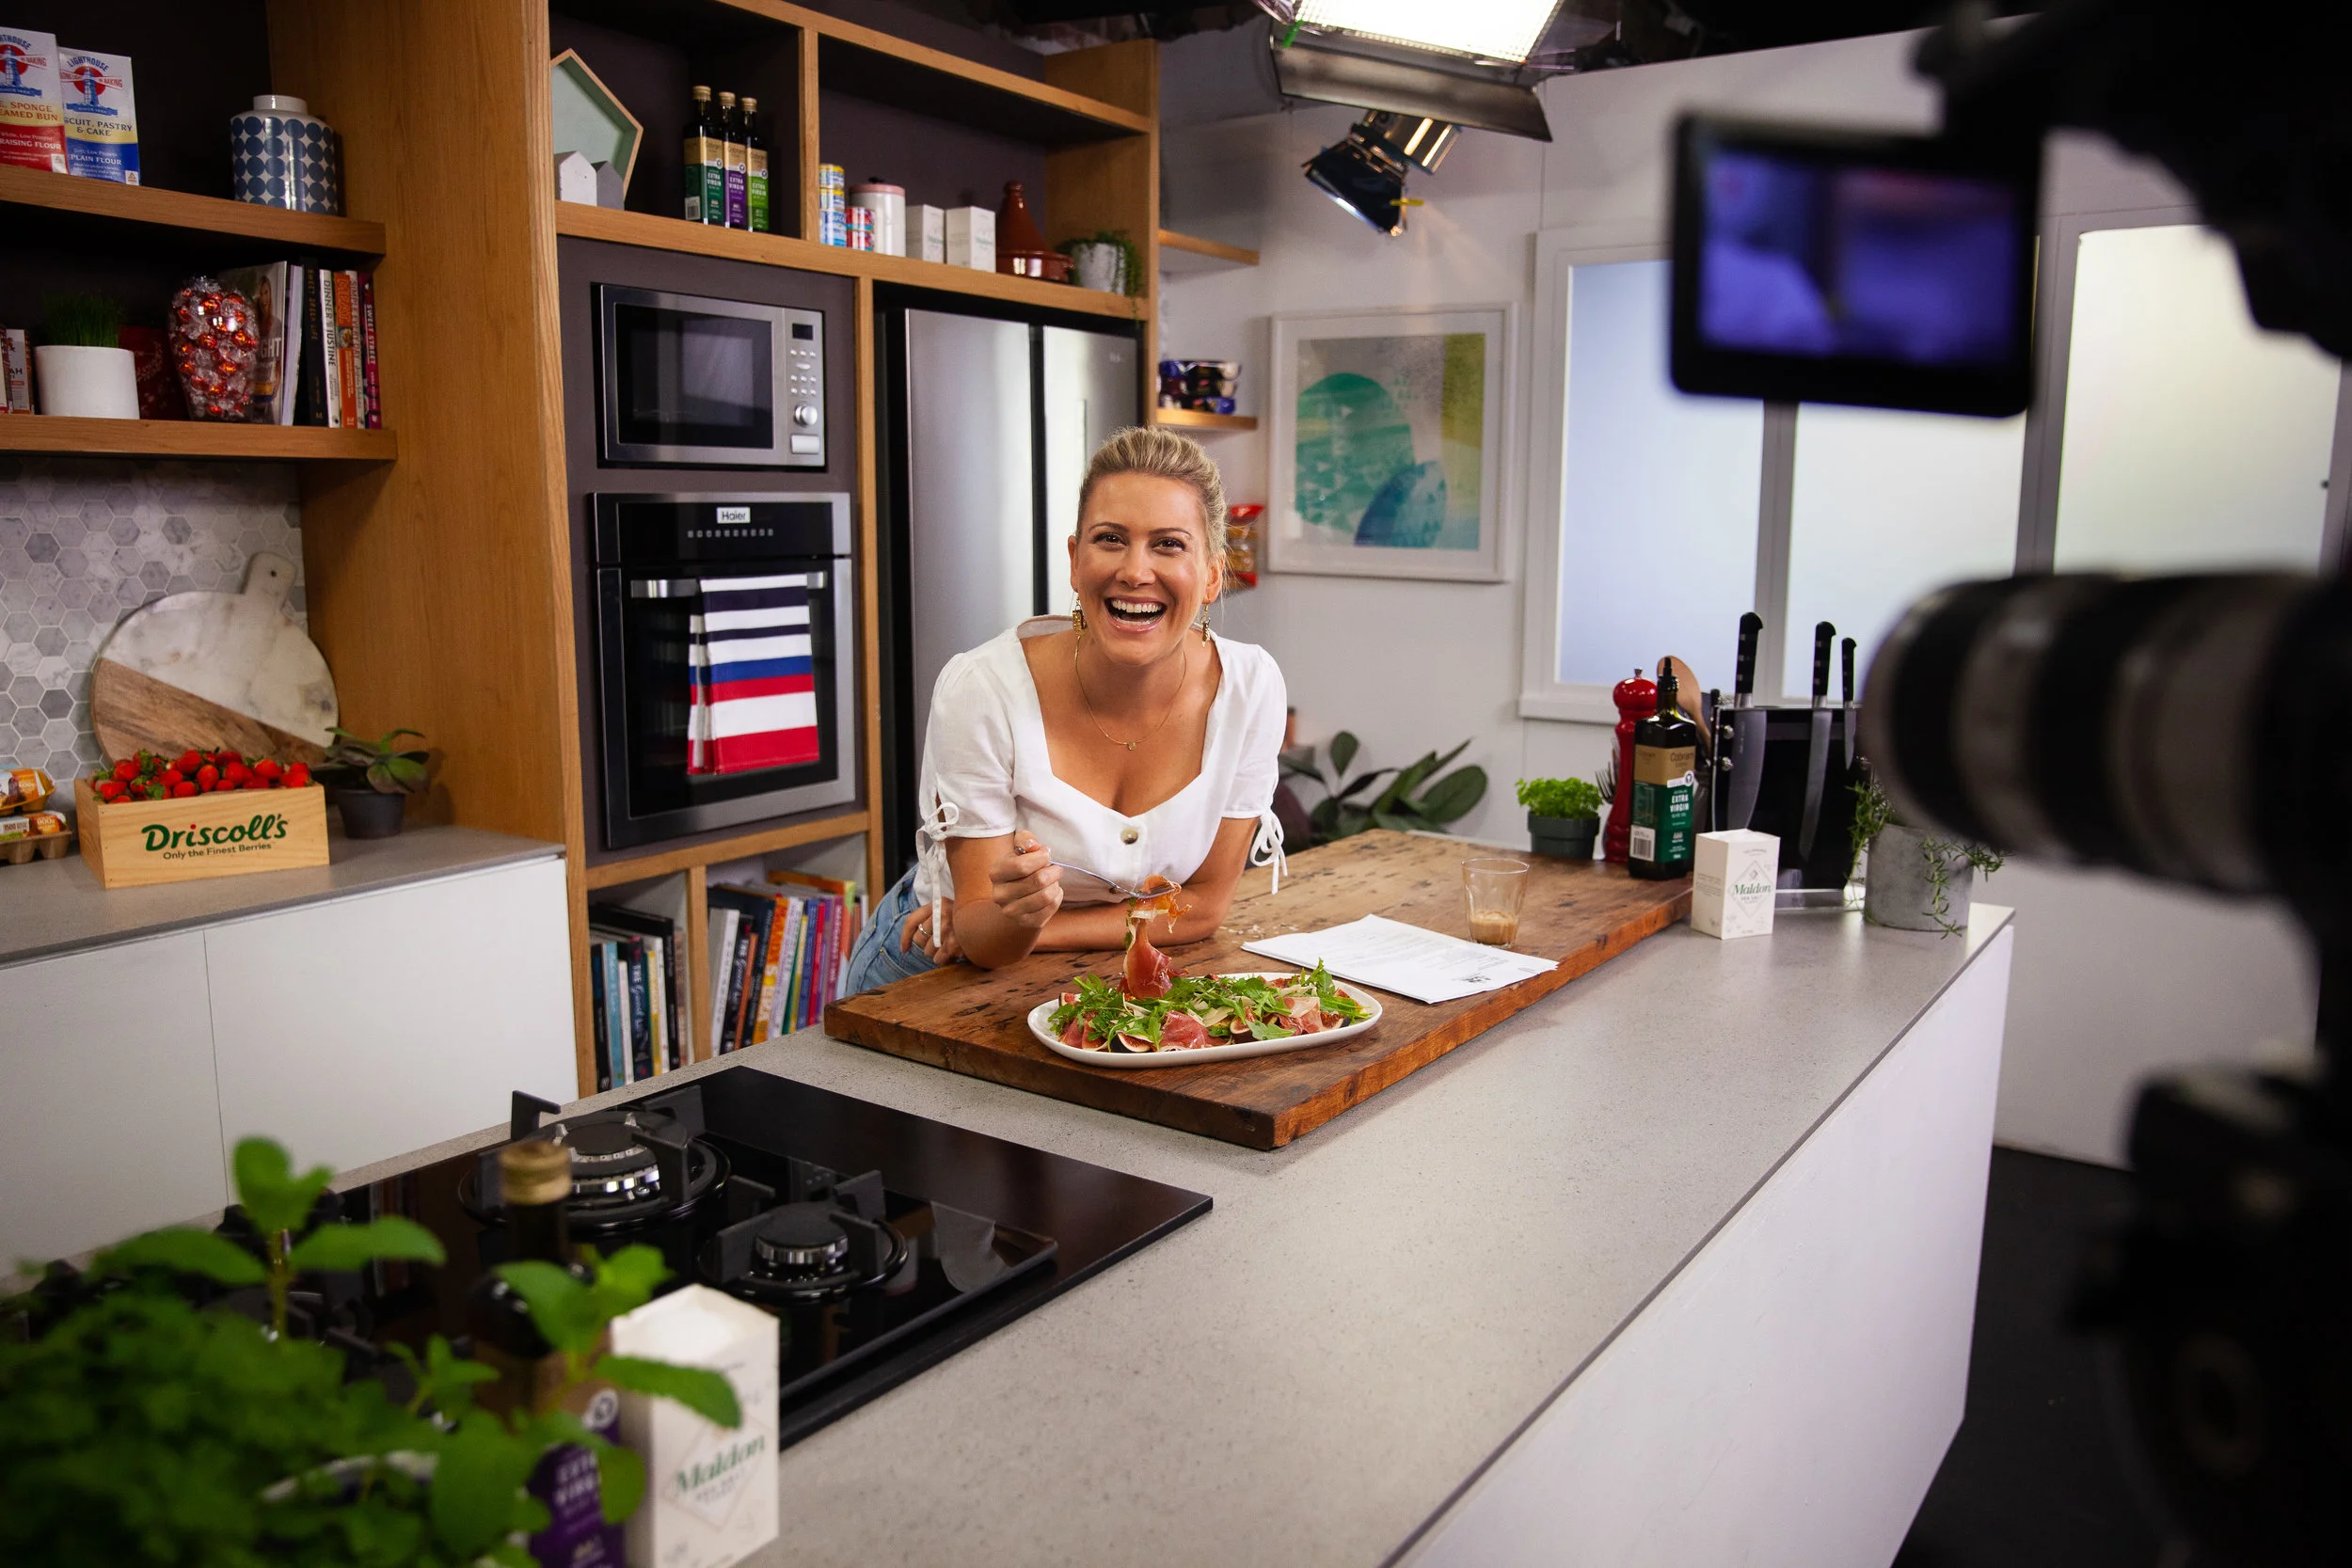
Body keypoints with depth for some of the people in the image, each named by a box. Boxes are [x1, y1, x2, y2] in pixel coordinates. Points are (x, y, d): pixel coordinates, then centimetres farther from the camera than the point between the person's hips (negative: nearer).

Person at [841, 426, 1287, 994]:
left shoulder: (1249, 686, -16)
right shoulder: (979, 690, -23)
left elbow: (1201, 905, -7)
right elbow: (983, 939, -17)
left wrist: (1038, 928, -16)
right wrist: (1017, 915, -38)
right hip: (936, 971, -2)